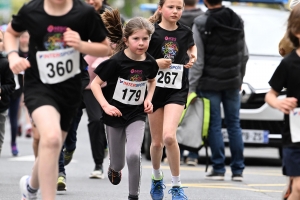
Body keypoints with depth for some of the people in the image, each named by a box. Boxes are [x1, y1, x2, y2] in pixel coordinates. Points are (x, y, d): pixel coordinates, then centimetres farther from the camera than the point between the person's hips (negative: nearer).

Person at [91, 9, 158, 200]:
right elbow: (95, 84, -14)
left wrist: (149, 99, -2)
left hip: (137, 115, 1)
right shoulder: (116, 62, -20)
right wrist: (106, 106, -24)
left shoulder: (150, 63, -9)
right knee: (118, 164, 11)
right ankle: (114, 168, 50)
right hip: (116, 114, -1)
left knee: (133, 154, -22)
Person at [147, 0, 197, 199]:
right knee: (157, 142, 8)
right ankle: (157, 178, 38)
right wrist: (156, 62, -20)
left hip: (177, 90, 0)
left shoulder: (185, 32, 1)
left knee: (169, 136, -20)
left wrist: (193, 57, 3)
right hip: (155, 88, 0)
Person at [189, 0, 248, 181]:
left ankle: (218, 169, 0)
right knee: (234, 125, 7)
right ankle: (238, 170, 7)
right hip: (232, 82, 4)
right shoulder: (237, 21, 4)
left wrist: (191, 87, -8)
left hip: (210, 83, -4)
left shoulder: (201, 24, -12)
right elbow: (244, 54, 10)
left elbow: (197, 61, -13)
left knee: (214, 125, 0)